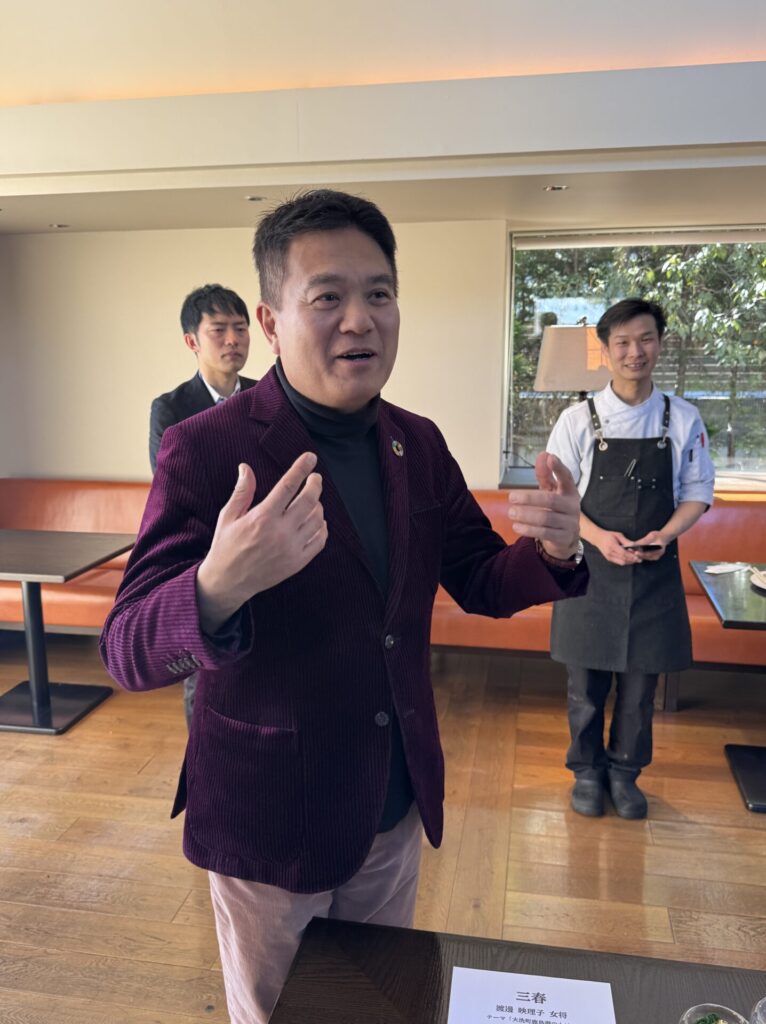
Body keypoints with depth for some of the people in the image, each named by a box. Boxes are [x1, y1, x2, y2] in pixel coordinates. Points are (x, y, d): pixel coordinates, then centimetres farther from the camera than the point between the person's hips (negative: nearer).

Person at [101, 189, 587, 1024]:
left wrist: (551, 550, -19)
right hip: (269, 824, -4)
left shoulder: (418, 444, -3)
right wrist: (219, 586, -44)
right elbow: (127, 655, -22)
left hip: (397, 808, 5)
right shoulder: (206, 449, -20)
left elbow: (480, 584, 4)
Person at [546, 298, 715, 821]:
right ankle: (587, 771, 30)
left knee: (641, 681, 11)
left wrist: (665, 535, -12)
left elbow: (697, 493, 6)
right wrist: (600, 538, -18)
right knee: (586, 680, 8)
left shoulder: (684, 419, 1)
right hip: (592, 567, -1)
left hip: (655, 572, 1)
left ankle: (626, 773, 32)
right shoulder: (579, 419, -4)